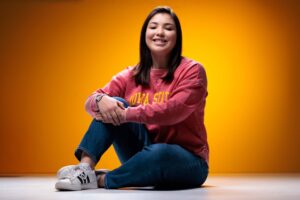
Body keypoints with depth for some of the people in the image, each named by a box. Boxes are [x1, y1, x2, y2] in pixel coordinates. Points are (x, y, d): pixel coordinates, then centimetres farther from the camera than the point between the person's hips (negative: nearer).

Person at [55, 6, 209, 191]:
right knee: (114, 104, -13)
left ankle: (102, 179, -20)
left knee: (159, 153, -39)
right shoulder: (131, 75, 5)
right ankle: (85, 167, -25)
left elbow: (173, 110, -25)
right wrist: (101, 100, -27)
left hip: (187, 163, -4)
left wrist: (126, 114, -29)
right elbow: (91, 102, -3)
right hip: (146, 153, 4)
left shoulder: (192, 71, -9)